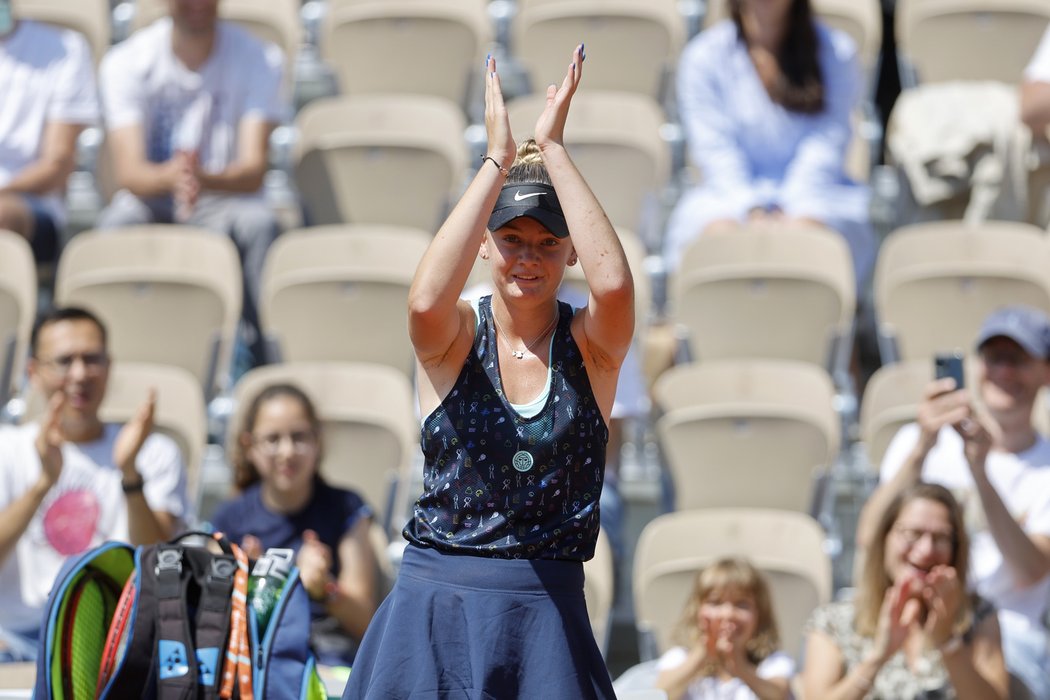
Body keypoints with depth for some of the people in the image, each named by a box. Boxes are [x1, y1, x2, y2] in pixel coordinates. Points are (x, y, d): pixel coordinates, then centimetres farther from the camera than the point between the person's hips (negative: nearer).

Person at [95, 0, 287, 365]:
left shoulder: (260, 59, -7)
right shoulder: (126, 62, -8)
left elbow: (253, 171, -17)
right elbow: (129, 172, -18)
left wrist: (204, 178, -42)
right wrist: (171, 176, -44)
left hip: (223, 201, 0)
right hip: (151, 196, 0)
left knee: (259, 222, -34)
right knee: (119, 222, -35)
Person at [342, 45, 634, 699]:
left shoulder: (590, 345, 1)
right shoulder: (454, 338, 0)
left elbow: (614, 285, -22)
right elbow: (427, 300, -24)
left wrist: (552, 149, -17)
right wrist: (497, 161, -19)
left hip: (546, 617, 0)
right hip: (434, 610, 0)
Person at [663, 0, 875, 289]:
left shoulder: (836, 53, 6)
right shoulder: (703, 56, 6)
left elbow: (825, 146, -2)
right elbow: (715, 150, -2)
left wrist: (791, 212, -16)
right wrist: (753, 211, -17)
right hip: (730, 194, 1)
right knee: (725, 235, -33)